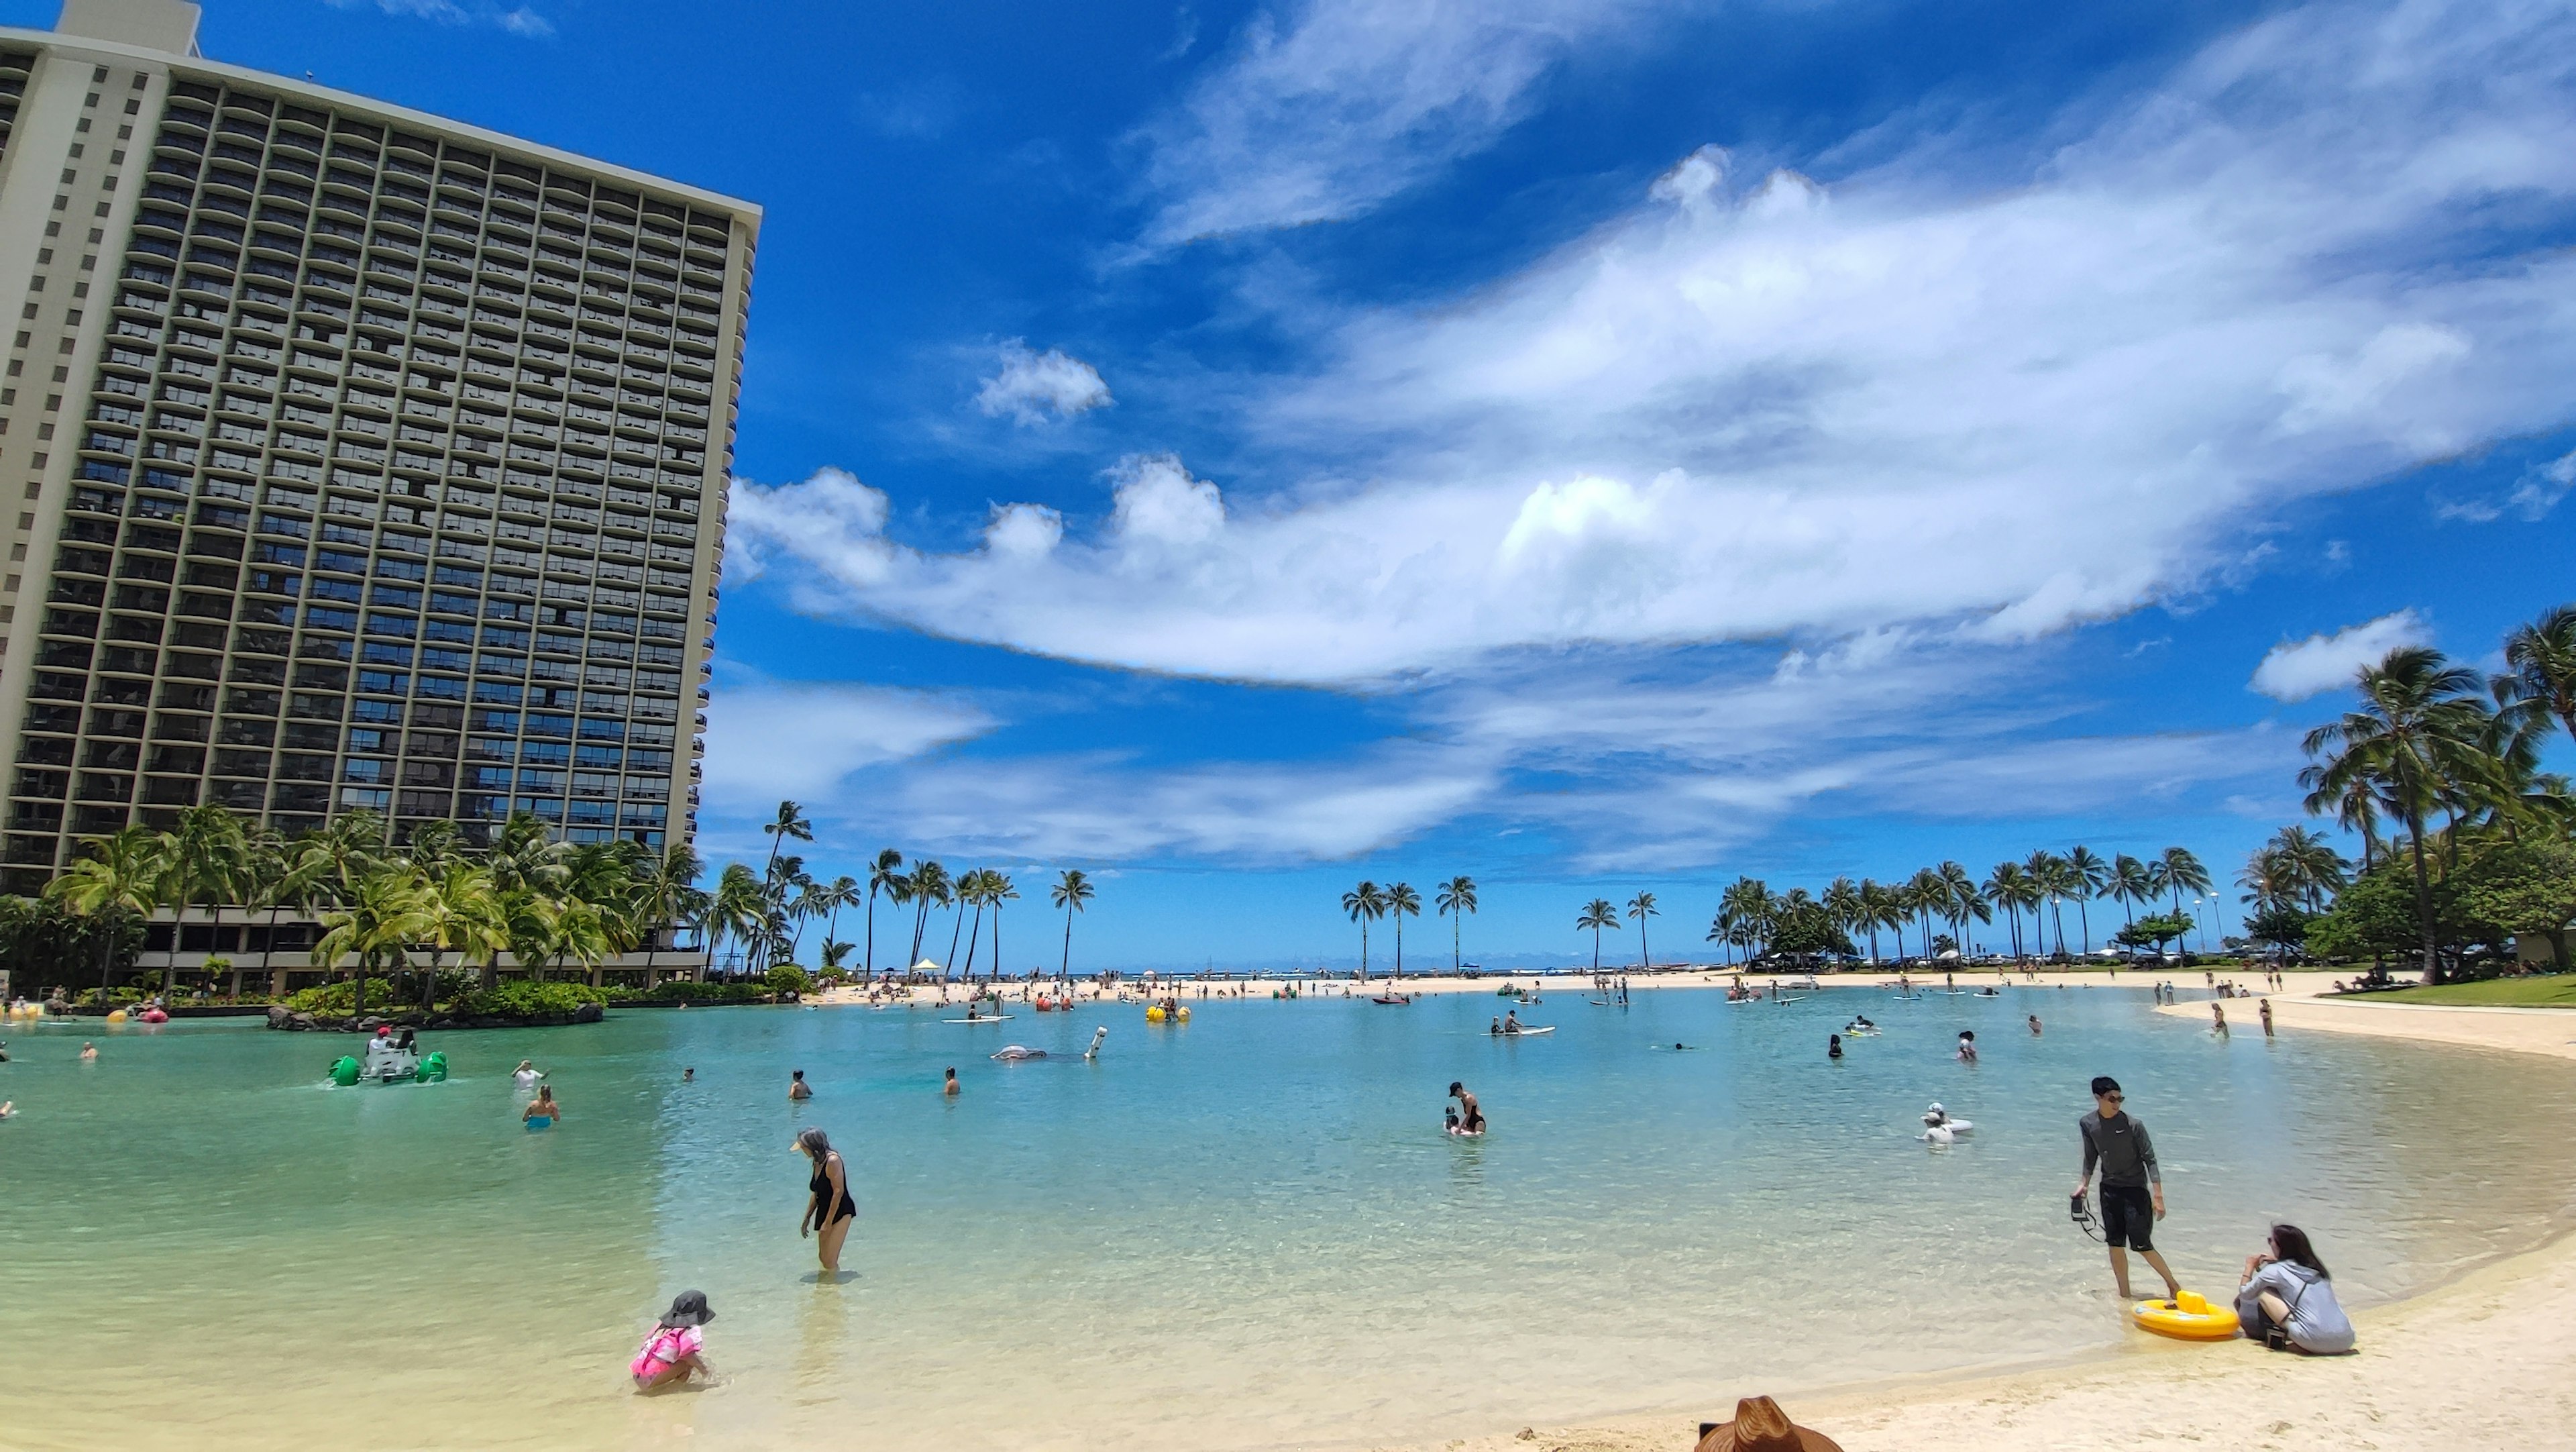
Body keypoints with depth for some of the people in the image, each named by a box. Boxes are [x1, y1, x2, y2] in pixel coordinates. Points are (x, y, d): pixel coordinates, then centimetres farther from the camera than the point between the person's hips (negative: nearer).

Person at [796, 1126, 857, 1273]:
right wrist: (806, 1219, 20)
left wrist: (828, 1222, -19)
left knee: (830, 1261, -13)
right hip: (823, 1213, 9)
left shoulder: (833, 1161, -17)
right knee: (823, 1259, 11)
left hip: (840, 1213, -9)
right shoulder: (817, 1163, 11)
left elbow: (839, 1192, -21)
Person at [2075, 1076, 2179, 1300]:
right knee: (2115, 1244, 8)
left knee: (2141, 1245, -3)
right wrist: (2084, 1183, 6)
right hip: (2109, 1189, 4)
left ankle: (2173, 1285, 20)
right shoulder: (2087, 1124, -4)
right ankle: (2124, 1295, 20)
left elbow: (2150, 1160, -13)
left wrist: (2158, 1197, -16)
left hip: (2135, 1190, -4)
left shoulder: (2132, 1125, -17)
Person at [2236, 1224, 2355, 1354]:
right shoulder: (2315, 1268, 16)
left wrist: (2250, 1266, 29)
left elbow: (2245, 1293, 14)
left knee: (2264, 1294, 8)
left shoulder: (2274, 1271, 1)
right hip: (2345, 1341, 5)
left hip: (2315, 1342, -5)